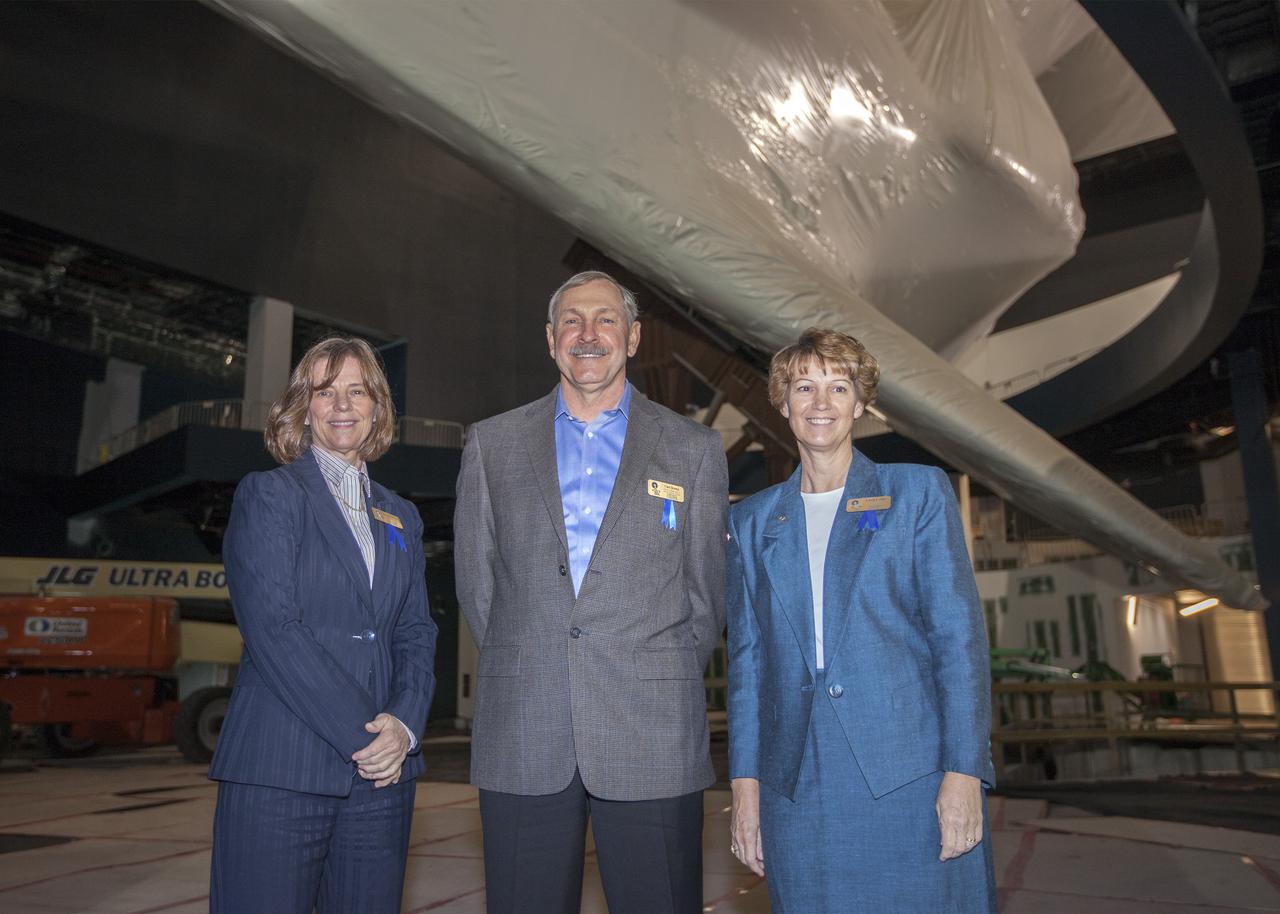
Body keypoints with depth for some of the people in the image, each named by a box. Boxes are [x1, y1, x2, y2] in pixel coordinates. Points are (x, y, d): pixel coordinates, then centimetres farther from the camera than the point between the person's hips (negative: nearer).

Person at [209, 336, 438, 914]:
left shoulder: (401, 517, 16)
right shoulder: (267, 494, 1)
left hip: (382, 773, 4)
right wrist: (360, 734, -14)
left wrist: (404, 724, -8)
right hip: (280, 769, -4)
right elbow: (271, 628, -10)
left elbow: (416, 634, 11)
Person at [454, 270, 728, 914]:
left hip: (653, 742, -1)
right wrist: (526, 667, 9)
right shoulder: (492, 444, 9)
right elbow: (475, 582, 12)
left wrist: (658, 684, 9)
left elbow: (705, 594, 9)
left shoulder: (695, 449, 6)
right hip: (521, 745, 1)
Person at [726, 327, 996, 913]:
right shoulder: (753, 520, 11)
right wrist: (745, 782, 5)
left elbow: (960, 634, -1)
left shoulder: (918, 492, 4)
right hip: (798, 788, 2)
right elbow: (746, 655, 10)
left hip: (910, 779, -2)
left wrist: (963, 773, -9)